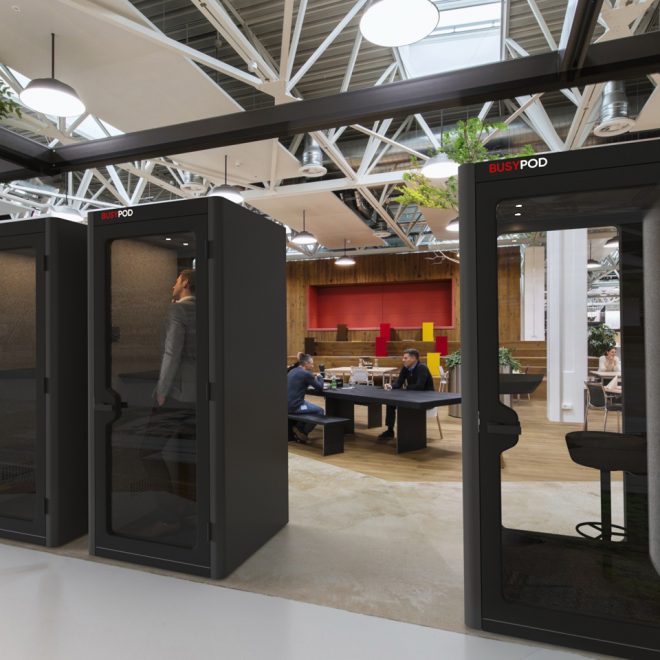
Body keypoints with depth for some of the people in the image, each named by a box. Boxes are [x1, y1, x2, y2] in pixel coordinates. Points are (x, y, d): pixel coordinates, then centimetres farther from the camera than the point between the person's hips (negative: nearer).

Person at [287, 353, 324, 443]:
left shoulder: (292, 371, 12)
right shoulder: (306, 373, -14)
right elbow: (320, 388, -6)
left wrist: (314, 378, 15)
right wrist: (319, 377, 13)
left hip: (288, 404, 9)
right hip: (295, 406, -9)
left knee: (311, 406, 31)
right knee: (320, 411, 11)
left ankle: (298, 428, 26)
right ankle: (303, 433, 17)